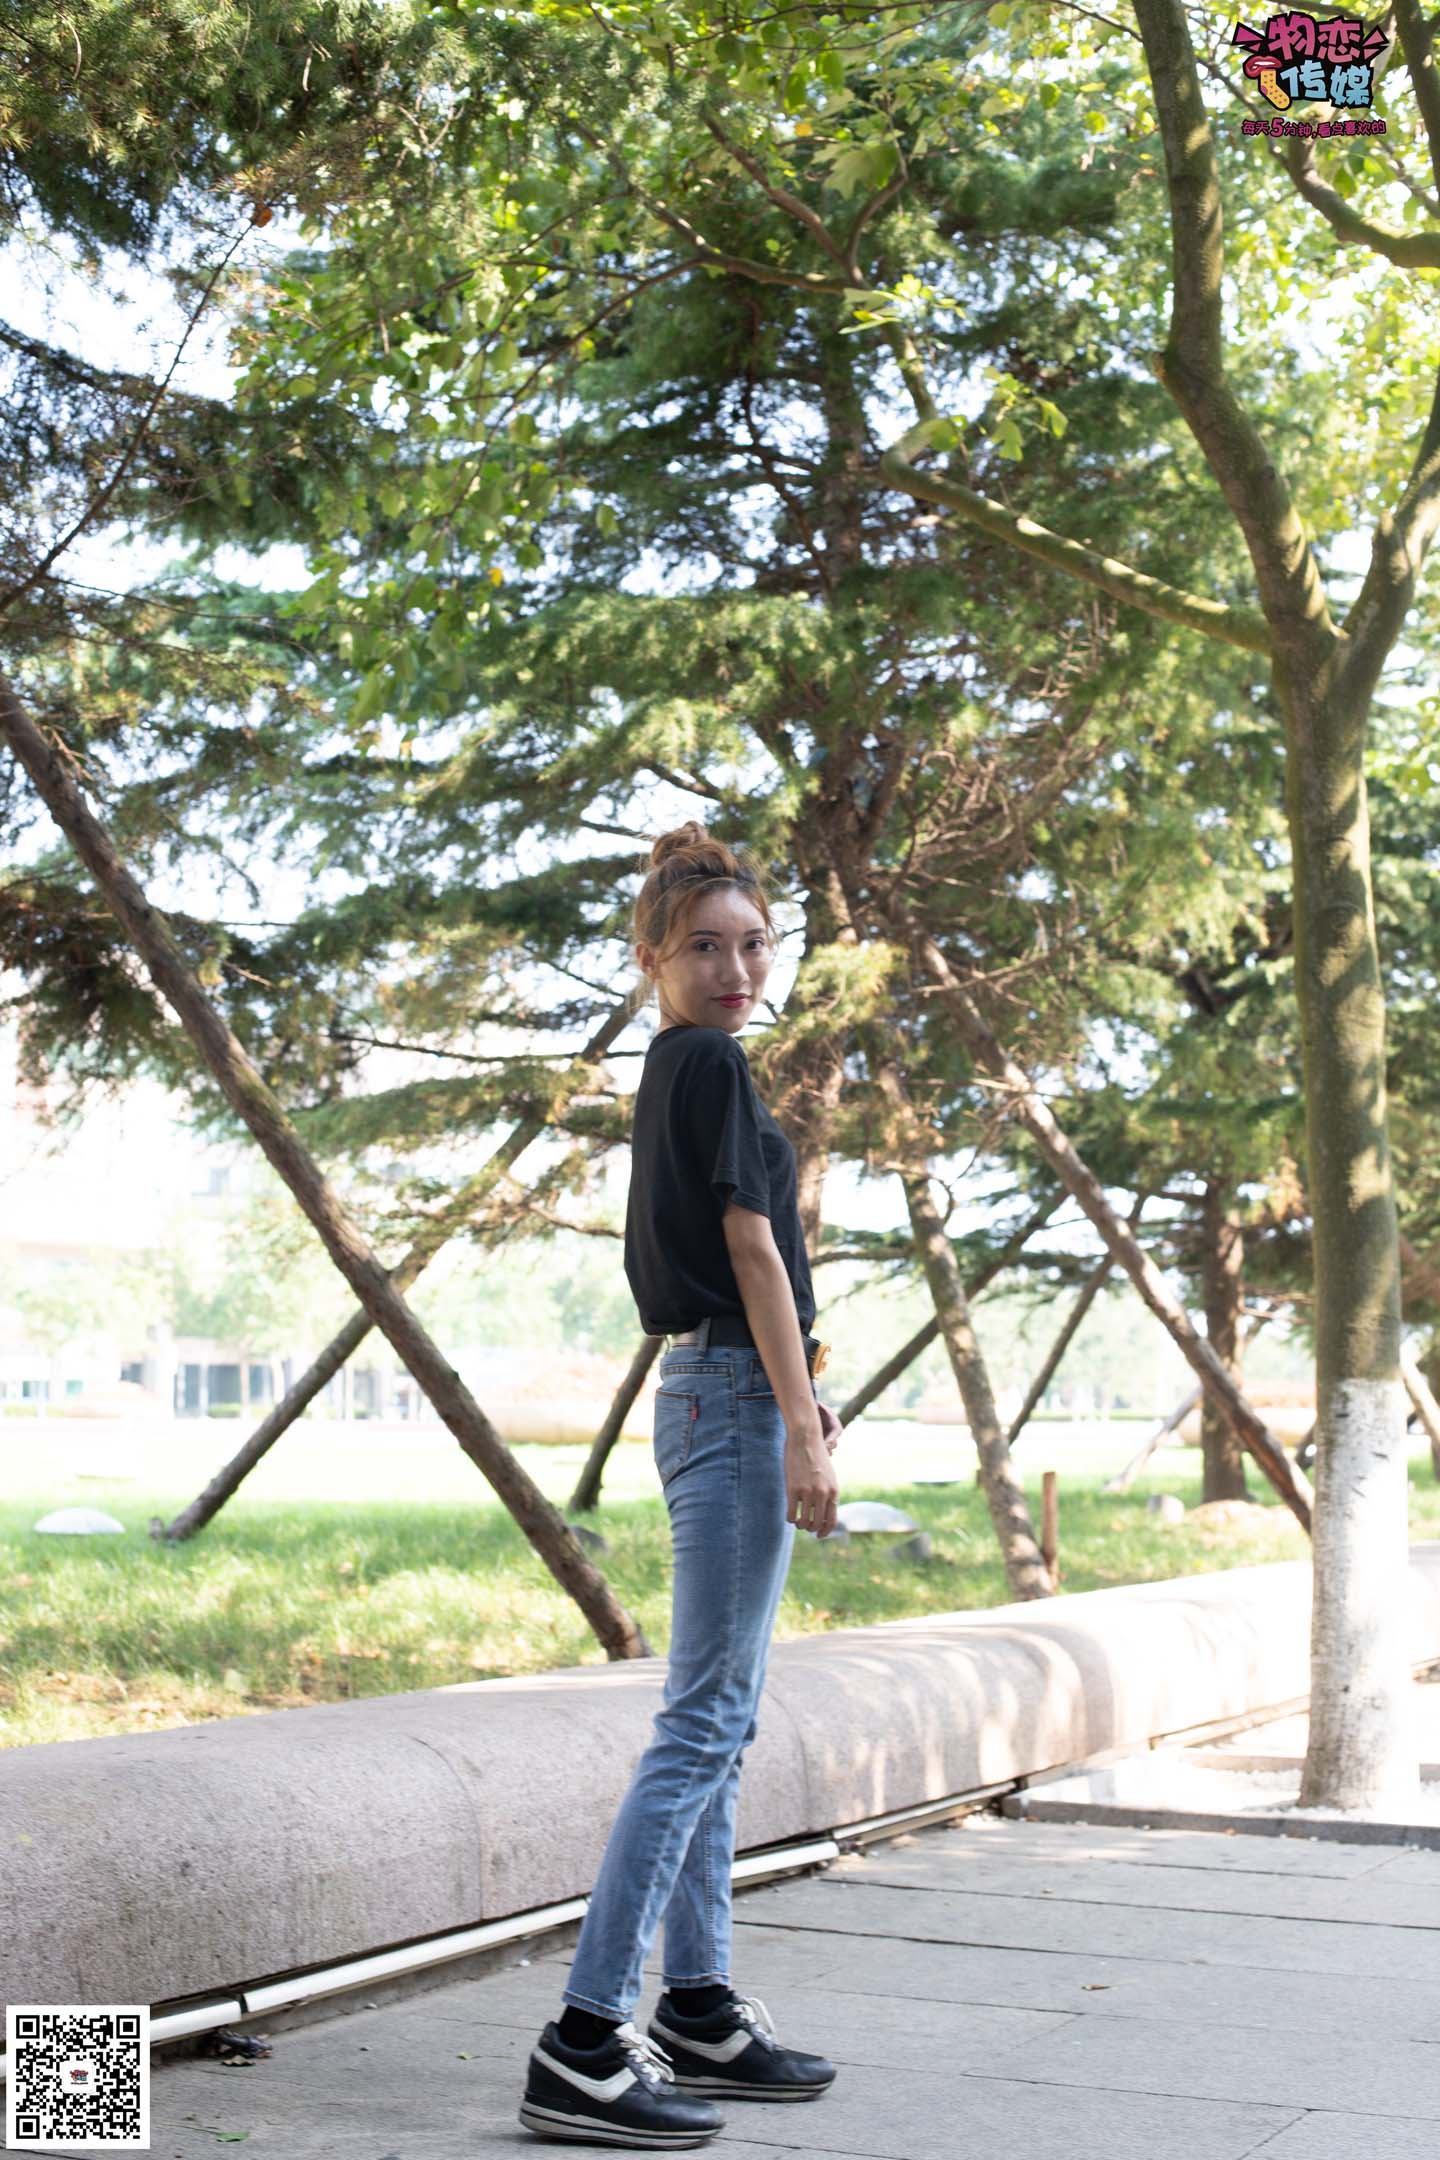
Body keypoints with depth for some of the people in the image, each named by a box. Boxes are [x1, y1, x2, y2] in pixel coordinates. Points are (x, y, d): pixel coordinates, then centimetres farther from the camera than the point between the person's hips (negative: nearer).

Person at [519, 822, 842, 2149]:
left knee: (722, 1721, 13)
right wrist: (803, 1429, -16)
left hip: (704, 1392, 10)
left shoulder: (675, 1072, 17)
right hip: (738, 1398, -10)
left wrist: (797, 1397, 25)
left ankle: (700, 2013, 19)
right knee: (704, 1719, -10)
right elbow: (751, 1247, -15)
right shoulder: (712, 1064, -11)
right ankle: (587, 2043, -11)